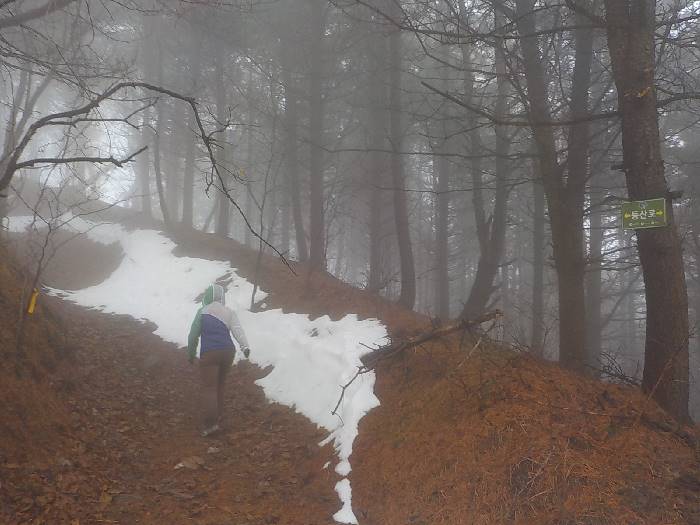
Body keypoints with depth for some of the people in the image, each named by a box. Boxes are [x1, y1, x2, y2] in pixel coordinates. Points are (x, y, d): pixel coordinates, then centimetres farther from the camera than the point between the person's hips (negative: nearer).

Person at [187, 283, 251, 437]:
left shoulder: (202, 312, 3)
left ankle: (211, 423, -13)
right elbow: (238, 330, -9)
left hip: (209, 353, -4)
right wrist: (245, 346, -21)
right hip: (227, 351, 4)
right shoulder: (230, 313, 8)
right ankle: (218, 415, 27)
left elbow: (193, 335, 5)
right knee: (219, 385, 20)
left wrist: (191, 352, 18)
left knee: (209, 388, -4)